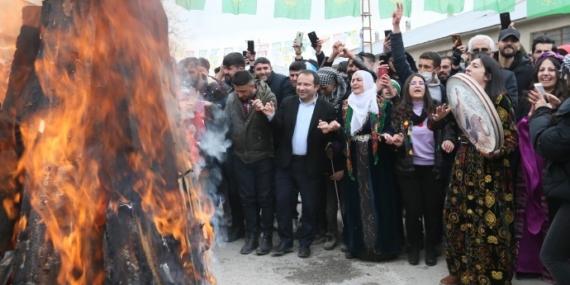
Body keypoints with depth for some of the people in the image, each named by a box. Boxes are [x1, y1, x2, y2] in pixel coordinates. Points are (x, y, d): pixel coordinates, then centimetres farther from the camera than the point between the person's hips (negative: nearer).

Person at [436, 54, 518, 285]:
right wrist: (440, 119, -2)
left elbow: (512, 137, -11)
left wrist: (496, 152, -28)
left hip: (489, 169, -6)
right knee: (457, 217, 10)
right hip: (463, 165, 6)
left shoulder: (499, 99, -7)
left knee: (487, 223, -2)